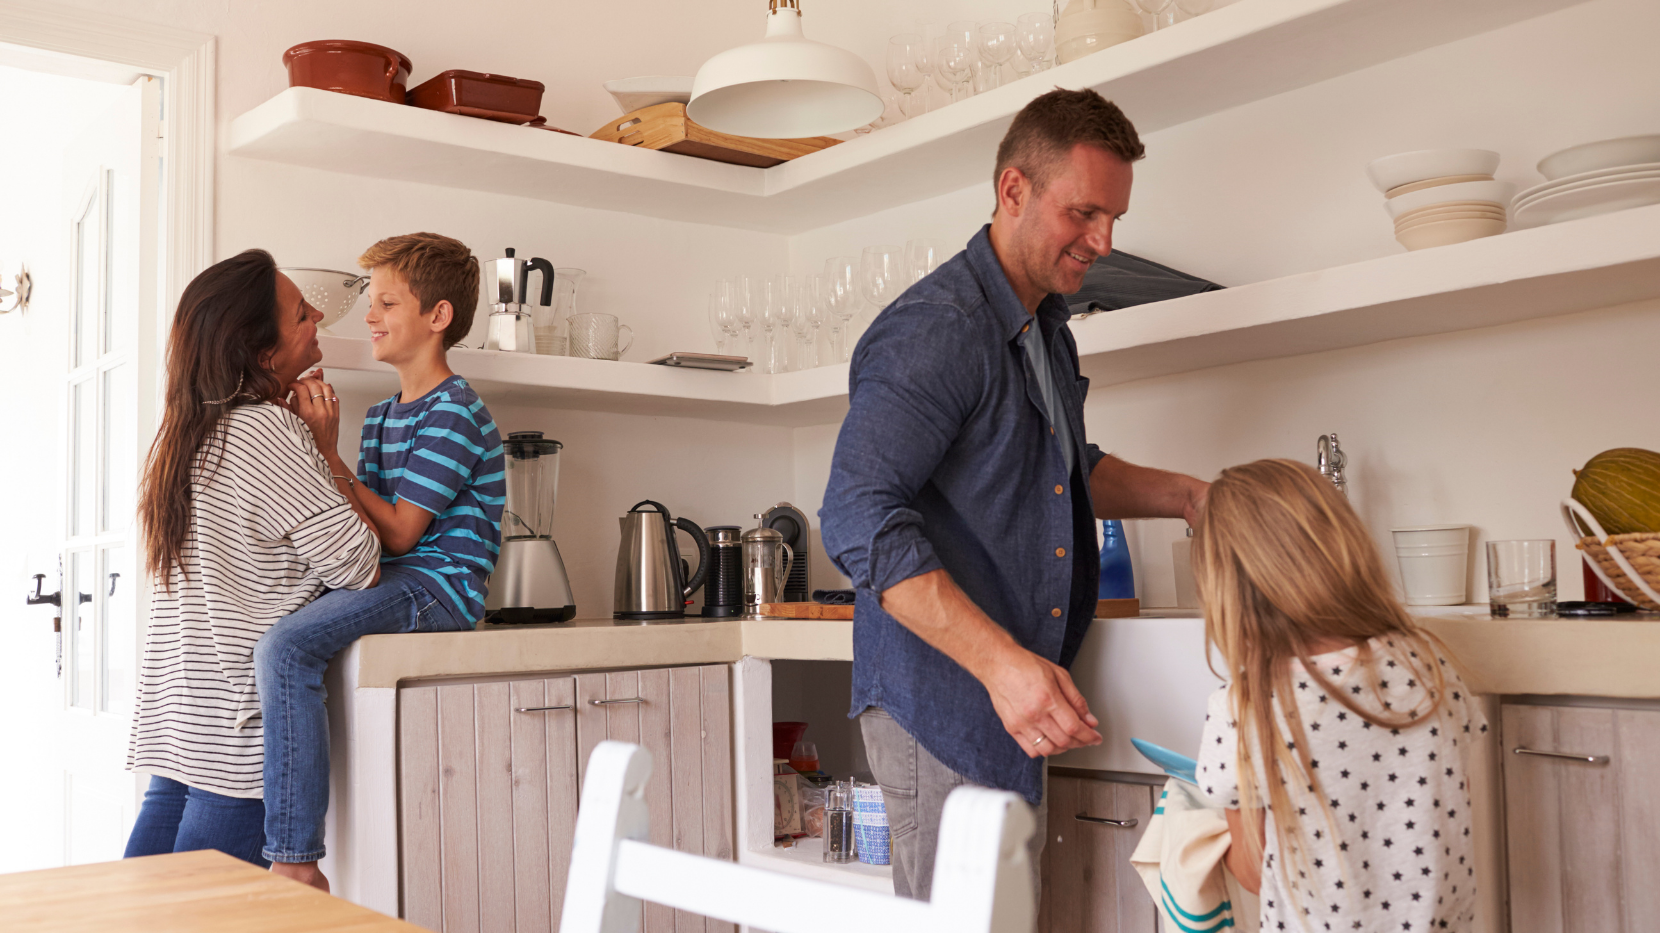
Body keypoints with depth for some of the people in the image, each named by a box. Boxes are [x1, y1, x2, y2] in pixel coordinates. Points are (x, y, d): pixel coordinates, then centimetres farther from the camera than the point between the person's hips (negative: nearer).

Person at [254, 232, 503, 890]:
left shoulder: (455, 413, -10)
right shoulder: (380, 417, 19)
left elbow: (397, 534, -15)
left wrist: (327, 455, -13)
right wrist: (314, 442, 3)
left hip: (437, 583, -10)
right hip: (384, 583, 10)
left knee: (284, 647, -28)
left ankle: (296, 864, -27)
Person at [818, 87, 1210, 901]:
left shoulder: (1046, 329, 16)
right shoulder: (935, 329, -16)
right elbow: (860, 520, -25)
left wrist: (1181, 496, 14)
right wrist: (1000, 661, -32)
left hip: (1012, 710, 10)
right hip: (943, 706, -9)